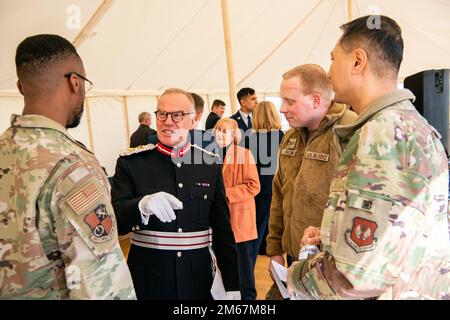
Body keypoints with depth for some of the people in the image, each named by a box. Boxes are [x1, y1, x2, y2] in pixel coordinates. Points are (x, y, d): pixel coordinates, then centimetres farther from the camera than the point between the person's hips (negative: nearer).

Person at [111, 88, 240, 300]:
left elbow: (223, 231, 5)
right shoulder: (131, 162, -5)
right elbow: (114, 221, -12)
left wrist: (232, 286, 4)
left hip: (198, 282, 2)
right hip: (148, 283, -2)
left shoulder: (210, 164, 1)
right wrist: (142, 205, -32)